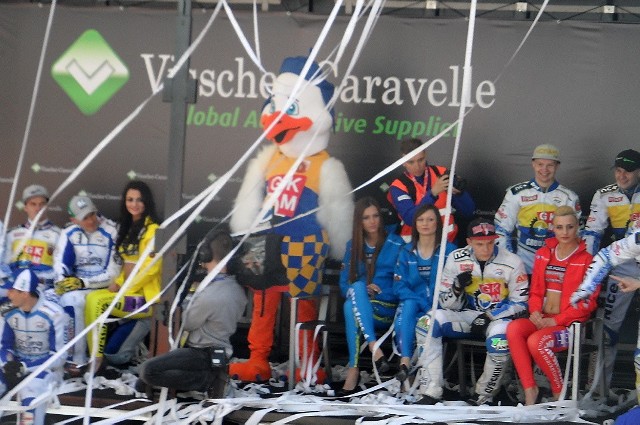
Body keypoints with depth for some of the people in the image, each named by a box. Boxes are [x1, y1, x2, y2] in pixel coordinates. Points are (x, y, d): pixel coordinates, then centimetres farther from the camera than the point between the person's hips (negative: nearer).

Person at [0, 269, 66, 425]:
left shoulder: (53, 314, -16)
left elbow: (59, 357, -14)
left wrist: (25, 367, -23)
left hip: (46, 368, -5)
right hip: (18, 365, 5)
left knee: (31, 389, -37)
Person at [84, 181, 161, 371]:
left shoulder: (152, 230, -9)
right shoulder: (127, 227, 17)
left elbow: (150, 269, -15)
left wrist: (122, 287, -12)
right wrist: (117, 283, 3)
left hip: (145, 295, -8)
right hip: (127, 290, 8)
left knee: (96, 300, -23)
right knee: (91, 298, -13)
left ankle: (97, 360, -20)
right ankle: (94, 357, -17)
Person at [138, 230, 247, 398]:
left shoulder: (209, 296, -27)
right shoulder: (238, 289, -1)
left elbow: (187, 324, -10)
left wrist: (195, 291, 1)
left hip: (203, 355, -10)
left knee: (148, 370, -20)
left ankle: (207, 379, -14)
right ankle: (213, 375, 10)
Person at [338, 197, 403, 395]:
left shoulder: (396, 245, 5)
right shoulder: (353, 247, 15)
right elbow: (344, 284, 12)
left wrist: (380, 292, -12)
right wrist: (363, 290, -7)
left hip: (388, 309, -3)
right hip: (362, 309, 3)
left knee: (351, 306, -35)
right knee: (357, 287, -34)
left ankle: (353, 369, -44)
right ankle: (374, 348, -47)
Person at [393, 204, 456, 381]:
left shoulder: (450, 251, 1)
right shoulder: (407, 252, 9)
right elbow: (399, 287, 2)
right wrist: (424, 304, -14)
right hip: (413, 303, 2)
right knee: (409, 304, -33)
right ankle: (405, 360, -44)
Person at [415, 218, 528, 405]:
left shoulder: (511, 262, -8)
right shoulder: (456, 259, -1)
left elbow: (519, 303, -3)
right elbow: (448, 304, 4)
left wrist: (489, 318, -14)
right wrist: (457, 288, -19)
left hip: (499, 318, -3)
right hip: (467, 316, 3)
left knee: (499, 334, -39)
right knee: (431, 320, -23)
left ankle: (484, 396, -18)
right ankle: (430, 393, -24)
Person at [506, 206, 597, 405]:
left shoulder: (586, 260, -2)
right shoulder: (543, 254, 14)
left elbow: (588, 301, -5)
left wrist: (556, 320, -13)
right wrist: (535, 311, -3)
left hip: (571, 324, -5)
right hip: (542, 319, 5)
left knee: (536, 342, -33)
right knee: (513, 328, -27)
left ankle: (559, 392, -10)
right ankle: (529, 389, -24)